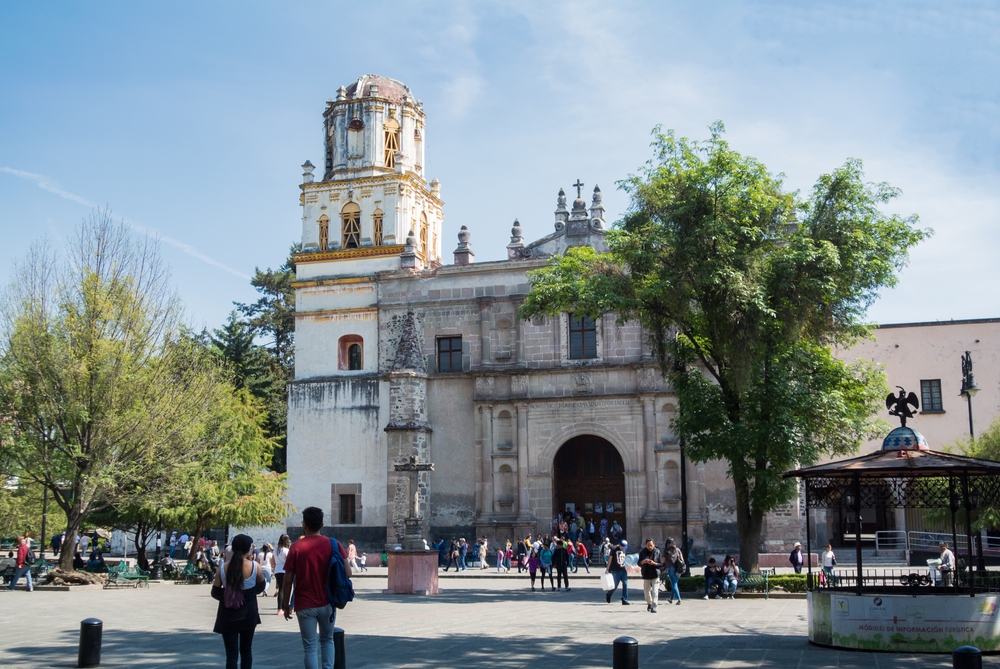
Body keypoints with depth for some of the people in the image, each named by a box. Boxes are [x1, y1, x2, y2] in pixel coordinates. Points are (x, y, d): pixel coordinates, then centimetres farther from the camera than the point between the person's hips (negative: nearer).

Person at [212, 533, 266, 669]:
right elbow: (260, 587, 3)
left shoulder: (223, 569, -9)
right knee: (246, 650, 18)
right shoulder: (254, 566, -11)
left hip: (228, 616, 0)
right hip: (248, 615, 0)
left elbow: (215, 593, -1)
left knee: (231, 654, 2)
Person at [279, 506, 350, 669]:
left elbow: (288, 580, -7)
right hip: (327, 603, 2)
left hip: (305, 605, -2)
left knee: (310, 646, 4)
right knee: (327, 639, 22)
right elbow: (347, 573, -7)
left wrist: (285, 605, 4)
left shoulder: (296, 547, -7)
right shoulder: (334, 544, -2)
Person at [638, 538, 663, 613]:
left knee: (655, 591, -12)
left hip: (655, 575, -3)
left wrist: (654, 563, -21)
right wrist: (643, 561, -19)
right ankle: (649, 604, 35)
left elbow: (661, 564, -3)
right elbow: (639, 564, 3)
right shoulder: (643, 552, 1)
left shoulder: (657, 552, -4)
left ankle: (654, 607, -10)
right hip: (646, 575, 3)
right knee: (646, 592, 11)